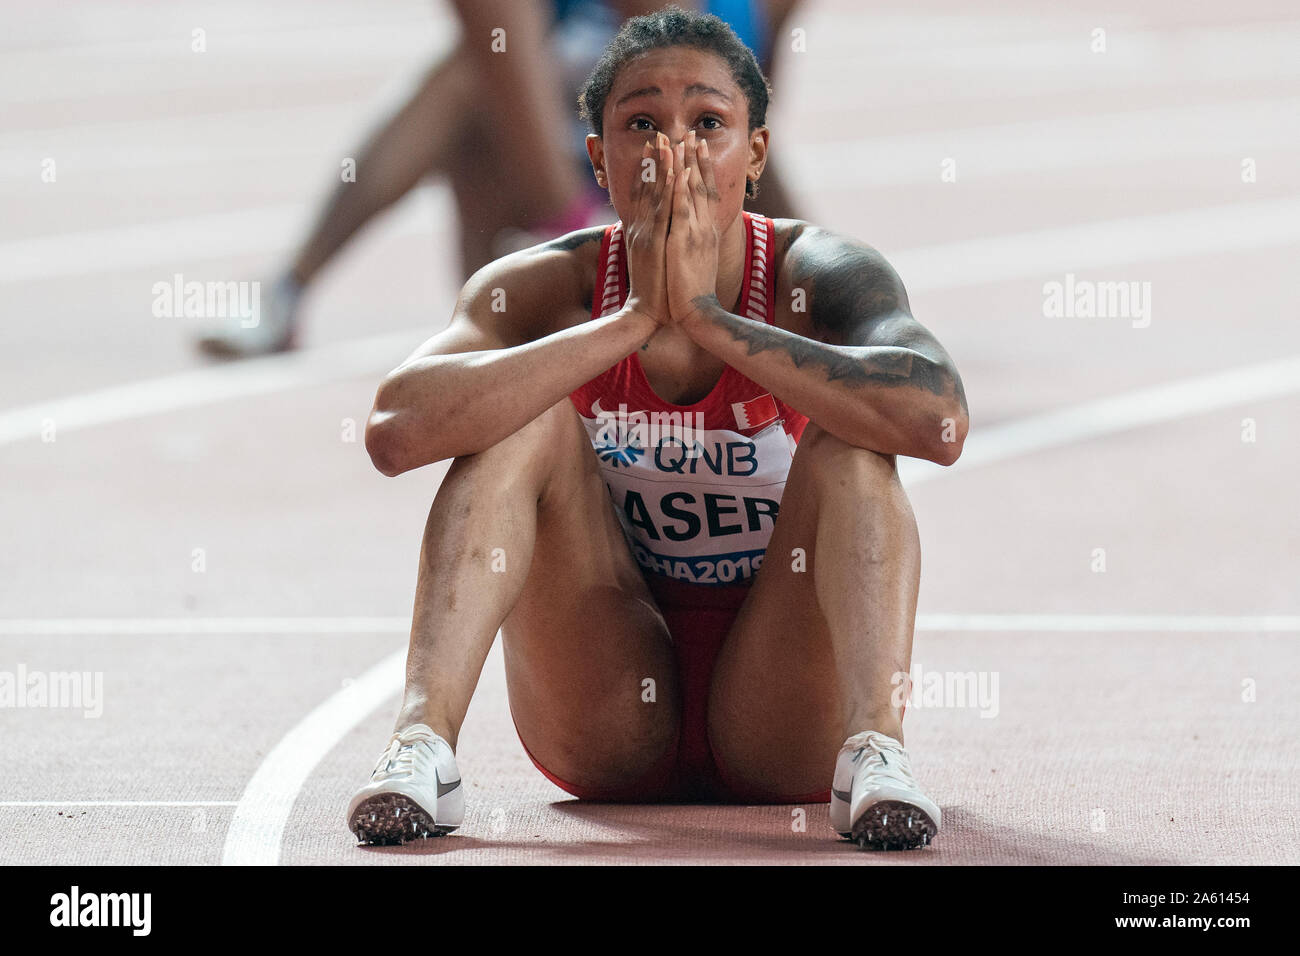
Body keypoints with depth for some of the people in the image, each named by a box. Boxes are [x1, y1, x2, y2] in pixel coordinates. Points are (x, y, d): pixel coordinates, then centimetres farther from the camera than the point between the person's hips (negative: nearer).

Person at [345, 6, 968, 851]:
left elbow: (938, 421, -35)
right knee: (524, 416, -18)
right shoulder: (549, 289, -7)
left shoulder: (820, 277, -11)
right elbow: (396, 432, -28)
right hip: (608, 725, 1)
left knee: (850, 440, -22)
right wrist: (634, 320, -30)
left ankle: (874, 751, -38)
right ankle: (423, 742, -32)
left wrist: (704, 314, -32)